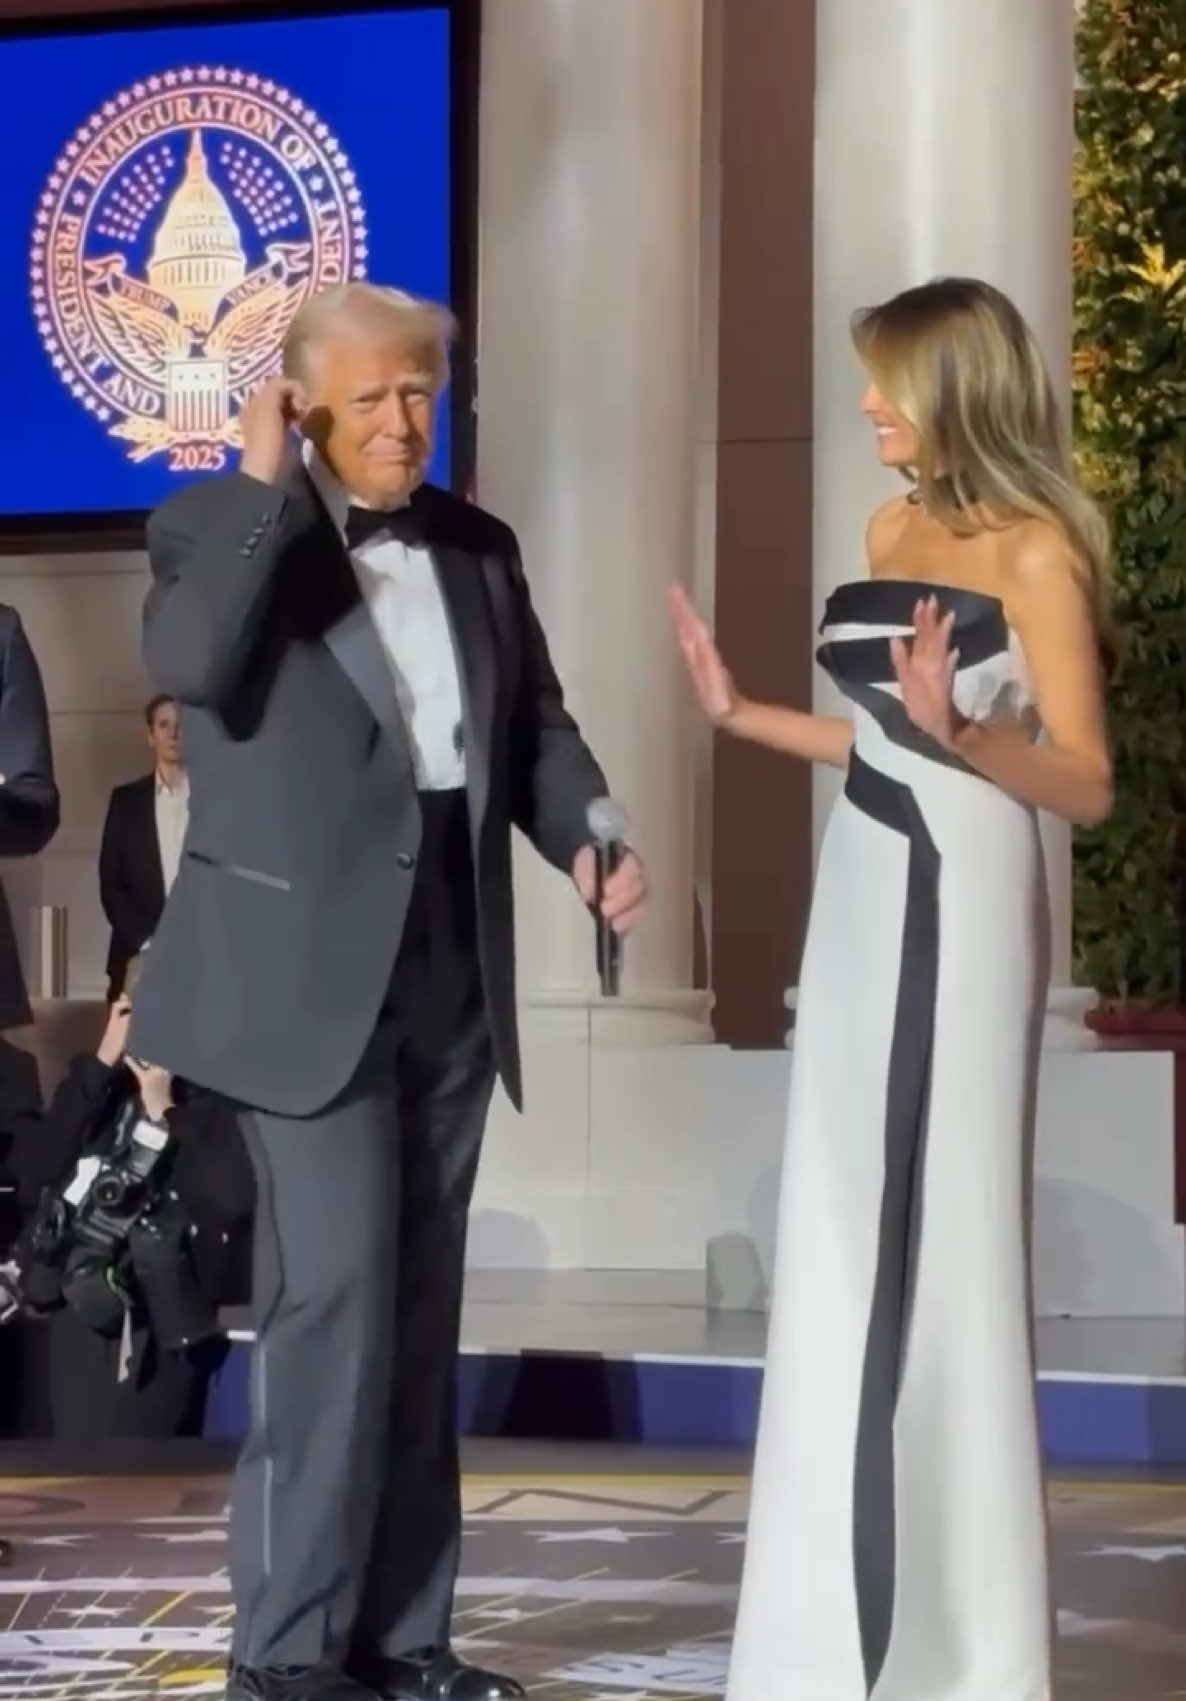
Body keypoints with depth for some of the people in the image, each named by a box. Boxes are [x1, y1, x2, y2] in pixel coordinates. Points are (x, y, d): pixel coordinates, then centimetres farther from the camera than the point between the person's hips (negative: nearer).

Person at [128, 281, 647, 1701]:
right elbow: (186, 665, -23)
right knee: (333, 1298, -11)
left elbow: (534, 720, 15)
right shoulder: (216, 528, -3)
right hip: (306, 973, -6)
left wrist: (589, 838, -4)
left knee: (419, 1312, 9)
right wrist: (265, 484, -21)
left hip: (451, 971, 6)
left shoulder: (478, 547, 13)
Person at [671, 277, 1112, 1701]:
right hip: (860, 902, 8)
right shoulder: (893, 531, 11)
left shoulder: (1035, 551, -11)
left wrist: (958, 728, -29)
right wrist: (740, 714, 18)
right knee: (849, 1246, 11)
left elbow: (1086, 785, -14)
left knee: (938, 1247, -2)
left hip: (957, 912, -8)